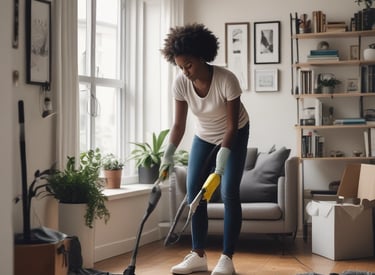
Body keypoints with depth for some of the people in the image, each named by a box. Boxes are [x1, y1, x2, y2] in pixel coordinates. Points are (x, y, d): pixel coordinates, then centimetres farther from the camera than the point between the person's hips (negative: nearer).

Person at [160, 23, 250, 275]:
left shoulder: (227, 80, -33)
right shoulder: (181, 83, -21)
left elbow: (231, 127, -29)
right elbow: (179, 124, -14)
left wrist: (220, 165, -35)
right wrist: (168, 155, -25)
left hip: (234, 135, -4)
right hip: (204, 136, 4)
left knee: (229, 192, -13)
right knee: (194, 190, -3)